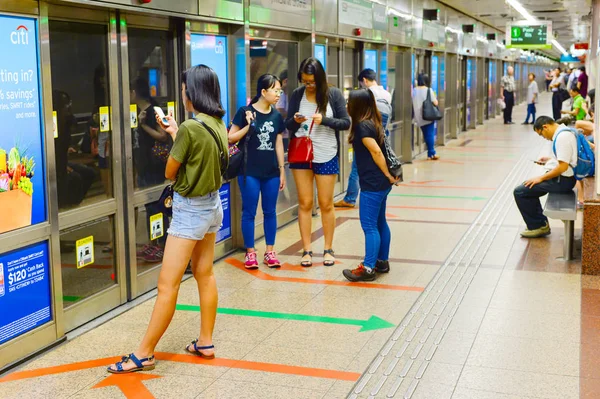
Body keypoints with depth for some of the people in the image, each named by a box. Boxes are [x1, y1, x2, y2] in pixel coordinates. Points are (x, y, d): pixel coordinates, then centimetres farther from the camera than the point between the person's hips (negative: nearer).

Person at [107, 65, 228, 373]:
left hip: (191, 210, -9)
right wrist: (177, 136, 11)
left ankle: (144, 354, 4)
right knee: (205, 275, 15)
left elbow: (170, 173, -10)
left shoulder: (189, 128, -21)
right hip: (212, 204, 9)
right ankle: (205, 343, 23)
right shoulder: (218, 124, 2)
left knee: (167, 284, -3)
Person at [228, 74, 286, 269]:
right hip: (250, 172, -4)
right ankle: (250, 252, 14)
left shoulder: (276, 116, 7)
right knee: (249, 212, 3)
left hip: (271, 172, 4)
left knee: (270, 212, 9)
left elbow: (279, 144, 12)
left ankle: (269, 251, 20)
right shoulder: (245, 112, -7)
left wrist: (282, 170, 12)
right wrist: (248, 126, -19)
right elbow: (230, 138, -6)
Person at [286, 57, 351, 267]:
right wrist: (295, 121, -19)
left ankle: (328, 249, 20)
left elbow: (346, 123, -5)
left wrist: (325, 120, -20)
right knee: (305, 203, 5)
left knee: (326, 204, 7)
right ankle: (307, 250, 13)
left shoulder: (334, 94, -5)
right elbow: (288, 126, 4)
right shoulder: (297, 94, 0)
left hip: (326, 156, -1)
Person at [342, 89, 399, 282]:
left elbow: (377, 152, -20)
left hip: (372, 184, -10)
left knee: (369, 226, -6)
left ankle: (368, 268, -2)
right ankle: (382, 261, 25)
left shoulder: (363, 125, -16)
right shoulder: (373, 123, 12)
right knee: (380, 223, 16)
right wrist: (388, 176, 7)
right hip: (380, 183, 10)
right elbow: (379, 150, 12)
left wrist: (387, 175, -13)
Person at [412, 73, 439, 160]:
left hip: (418, 117, 4)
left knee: (426, 135, 13)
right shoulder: (429, 90, -10)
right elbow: (435, 103, -12)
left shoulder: (414, 91, 1)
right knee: (430, 134, 2)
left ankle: (431, 153, 16)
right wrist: (434, 97, 7)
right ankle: (431, 153, 0)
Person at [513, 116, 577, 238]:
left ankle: (536, 227, 6)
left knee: (520, 192, -7)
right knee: (528, 188, 21)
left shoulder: (562, 137, -22)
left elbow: (563, 167, -26)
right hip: (562, 178, 11)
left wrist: (541, 178, -16)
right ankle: (541, 224, 21)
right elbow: (566, 158, 24)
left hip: (562, 180, -11)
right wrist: (550, 160, 16)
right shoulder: (564, 132, 10)